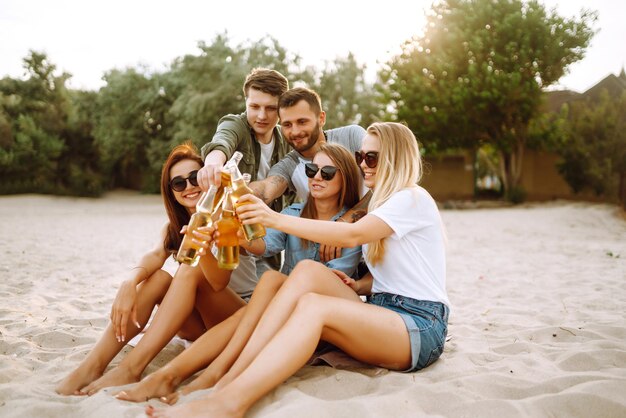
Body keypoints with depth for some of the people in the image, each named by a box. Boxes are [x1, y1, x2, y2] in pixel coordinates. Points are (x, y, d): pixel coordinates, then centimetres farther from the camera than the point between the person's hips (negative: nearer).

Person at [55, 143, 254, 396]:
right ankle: (93, 365, -28)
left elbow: (219, 282, -24)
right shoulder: (174, 226, 7)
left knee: (191, 270, -28)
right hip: (199, 325, 4)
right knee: (157, 278, -21)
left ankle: (132, 368, -36)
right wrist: (130, 282, -36)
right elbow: (156, 255, -15)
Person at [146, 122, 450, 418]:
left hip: (421, 327, -7)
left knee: (312, 306, -33)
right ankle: (226, 380, -29)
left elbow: (353, 235, -22)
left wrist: (276, 219, -27)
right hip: (382, 312, 7)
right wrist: (359, 285, -3)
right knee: (307, 271, -19)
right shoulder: (382, 203, 21)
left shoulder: (413, 198, -7)